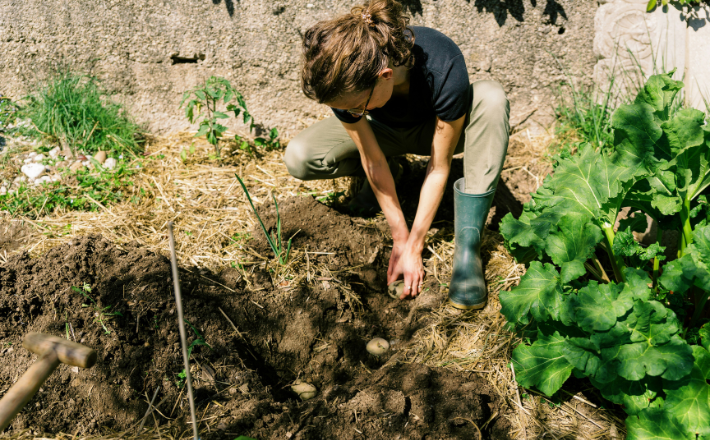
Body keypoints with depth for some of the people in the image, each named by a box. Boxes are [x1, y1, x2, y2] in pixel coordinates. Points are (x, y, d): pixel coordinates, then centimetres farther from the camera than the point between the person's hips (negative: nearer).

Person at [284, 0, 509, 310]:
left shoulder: (444, 70, -40)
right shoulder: (344, 82, -32)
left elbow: (439, 168, -30)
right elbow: (373, 161, -22)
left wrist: (413, 248, -27)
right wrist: (399, 238, -21)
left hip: (436, 129, -1)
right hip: (385, 131, 2)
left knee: (490, 97, -37)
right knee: (299, 157, -24)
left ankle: (467, 246, -32)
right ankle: (388, 173, 6)